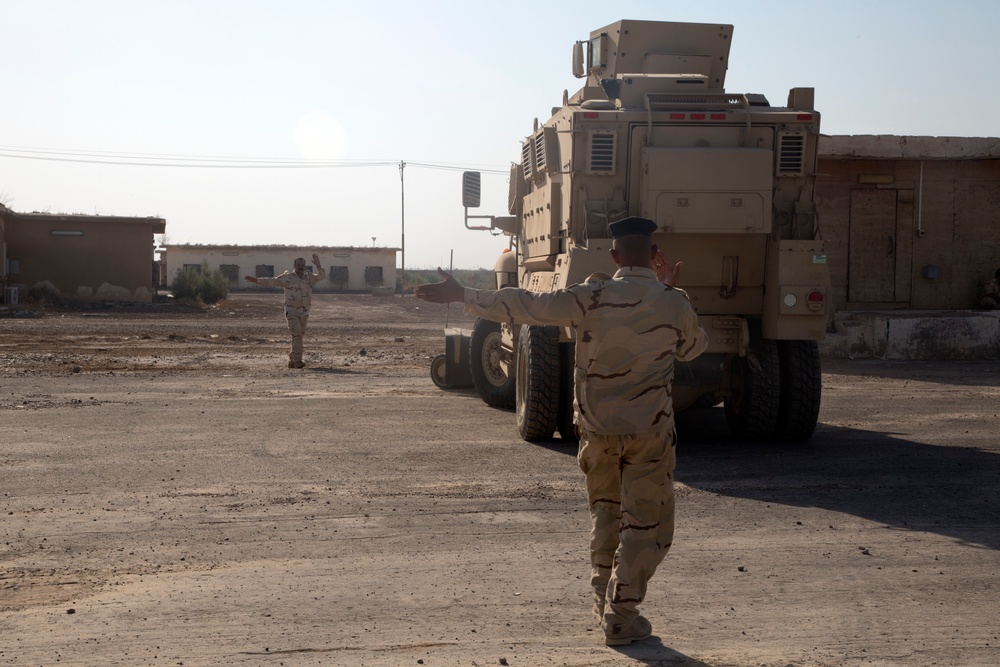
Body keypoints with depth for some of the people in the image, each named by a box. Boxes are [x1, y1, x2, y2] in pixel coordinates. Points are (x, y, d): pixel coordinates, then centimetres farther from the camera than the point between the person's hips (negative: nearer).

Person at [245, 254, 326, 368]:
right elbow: (271, 281, -6)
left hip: (304, 313, 5)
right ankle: (297, 360, -18)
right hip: (291, 312, -5)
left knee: (299, 336, 9)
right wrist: (256, 280, -14)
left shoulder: (309, 278, 6)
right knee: (297, 334, -18)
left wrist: (318, 265, -24)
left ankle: (292, 361, 20)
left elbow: (322, 276, -7)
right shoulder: (287, 277, -4)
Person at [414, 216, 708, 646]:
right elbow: (694, 348, 16)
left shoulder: (595, 296, -10)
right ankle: (620, 615, 4)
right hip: (650, 429, -1)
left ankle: (603, 596, 27)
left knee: (605, 510, 23)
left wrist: (462, 296, -3)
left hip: (596, 425, 1)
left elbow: (525, 306, -10)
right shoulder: (673, 303, -5)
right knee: (647, 523, 7)